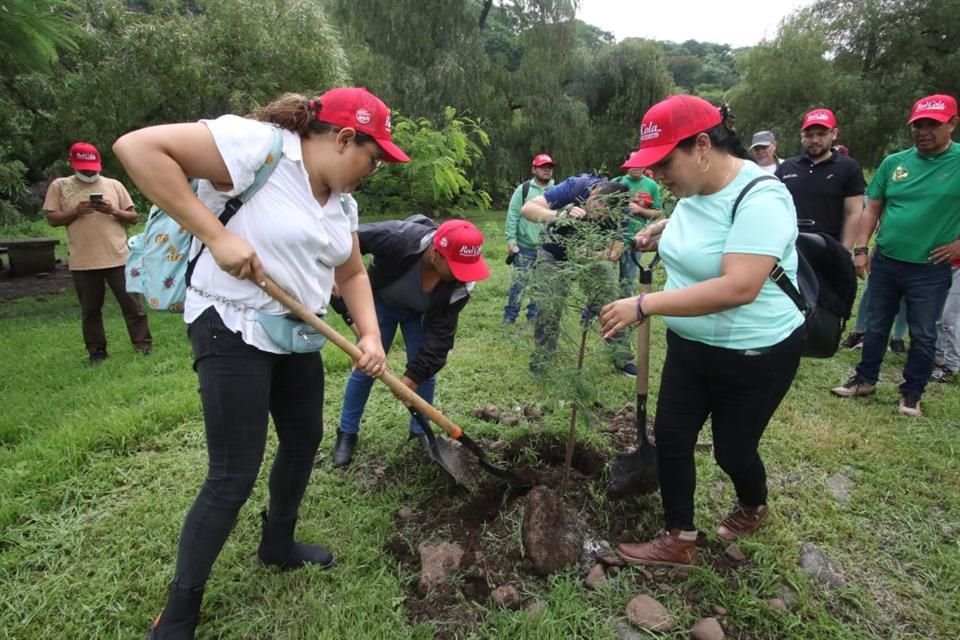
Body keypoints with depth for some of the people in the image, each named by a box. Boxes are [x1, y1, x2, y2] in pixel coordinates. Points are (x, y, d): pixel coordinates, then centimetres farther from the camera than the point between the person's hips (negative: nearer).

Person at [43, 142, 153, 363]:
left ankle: (143, 343, 10)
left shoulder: (114, 185, 7)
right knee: (90, 308, 9)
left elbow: (133, 218, 7)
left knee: (130, 302, 3)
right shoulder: (60, 186, 7)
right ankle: (96, 350, 20)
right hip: (82, 261, 1)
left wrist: (114, 211, -11)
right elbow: (52, 219, 4)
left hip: (117, 258, -1)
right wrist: (75, 211, -12)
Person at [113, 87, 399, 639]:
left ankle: (278, 546, 42)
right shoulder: (258, 144, -19)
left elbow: (352, 273, 12)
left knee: (304, 440, 18)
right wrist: (217, 235, -27)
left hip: (297, 334, 9)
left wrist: (370, 335, -4)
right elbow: (137, 147, -23)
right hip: (234, 331, -8)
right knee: (235, 475, -5)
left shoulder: (341, 198, 6)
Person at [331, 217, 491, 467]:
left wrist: (415, 374, -28)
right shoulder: (397, 238, -43)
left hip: (421, 313, 2)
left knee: (425, 373, 0)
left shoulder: (460, 283, -32)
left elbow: (441, 332, -26)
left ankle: (420, 431, 24)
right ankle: (347, 434, 21)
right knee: (364, 369, 2)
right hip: (380, 302, -1)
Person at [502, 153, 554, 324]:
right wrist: (511, 239, -9)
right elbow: (513, 216, -2)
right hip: (525, 246, -2)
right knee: (518, 282, -1)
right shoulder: (523, 189, -1)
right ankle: (509, 318, 10)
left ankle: (534, 317, 23)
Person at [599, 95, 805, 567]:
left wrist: (644, 305, -37)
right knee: (670, 436, 7)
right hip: (689, 345, 8)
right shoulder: (695, 190, 0)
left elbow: (739, 287, -37)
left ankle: (753, 507, 47)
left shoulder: (760, 199, -26)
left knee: (732, 449, 12)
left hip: (754, 355, -7)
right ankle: (679, 541, 25)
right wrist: (665, 230, 2)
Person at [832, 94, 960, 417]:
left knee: (923, 335, 9)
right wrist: (861, 249, -1)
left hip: (930, 269, -3)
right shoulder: (894, 162, 2)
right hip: (885, 262, 3)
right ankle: (865, 379, 30)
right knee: (876, 327, 15)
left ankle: (912, 392, 24)